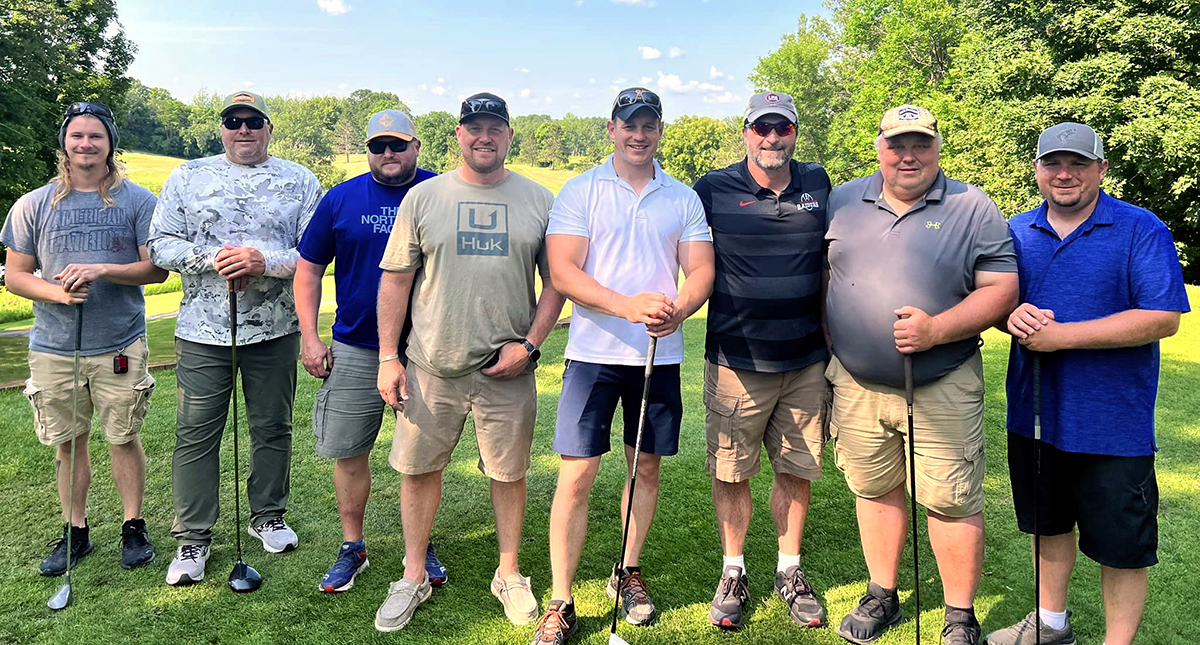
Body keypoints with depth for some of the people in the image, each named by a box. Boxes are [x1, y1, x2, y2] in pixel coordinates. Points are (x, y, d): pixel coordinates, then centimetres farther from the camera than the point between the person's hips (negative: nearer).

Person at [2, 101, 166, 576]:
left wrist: (101, 270, -17)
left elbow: (157, 268, -2)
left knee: (124, 439, 5)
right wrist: (55, 292, -13)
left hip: (120, 346, -2)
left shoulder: (138, 201, 1)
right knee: (68, 444, 10)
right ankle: (75, 531, 25)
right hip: (54, 348, 2)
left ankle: (134, 527, 20)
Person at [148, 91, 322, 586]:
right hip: (203, 330, 0)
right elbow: (160, 245, 3)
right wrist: (213, 259, -14)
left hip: (275, 328, 0)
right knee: (196, 433, 2)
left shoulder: (300, 182, 5)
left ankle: (268, 516, 30)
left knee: (272, 428, 11)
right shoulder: (188, 177, 8)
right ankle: (192, 539, 14)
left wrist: (265, 262, -18)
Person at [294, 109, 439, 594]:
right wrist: (309, 337, 0)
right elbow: (308, 268, 8)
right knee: (348, 452, 7)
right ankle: (352, 548, 25)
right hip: (355, 351, 1)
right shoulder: (341, 199, 3)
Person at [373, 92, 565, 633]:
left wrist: (528, 345, -6)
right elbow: (395, 280, 5)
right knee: (420, 467, 9)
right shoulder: (423, 197, 4)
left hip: (508, 369, 0)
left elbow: (556, 281, 5)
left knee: (509, 472, 10)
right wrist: (388, 357, 0)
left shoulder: (538, 201, 4)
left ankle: (509, 574, 29)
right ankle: (414, 577, 28)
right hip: (432, 365, 1)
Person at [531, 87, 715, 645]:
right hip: (594, 351, -3)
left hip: (661, 354, 3)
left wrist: (678, 308, -19)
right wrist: (627, 306, -22)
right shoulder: (580, 191, 2)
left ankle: (628, 574, 32)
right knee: (576, 477, -4)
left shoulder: (684, 198, 10)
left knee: (647, 469, 12)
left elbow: (701, 270, 4)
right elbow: (562, 271, -8)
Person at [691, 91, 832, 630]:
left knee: (796, 471, 11)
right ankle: (733, 575, 25)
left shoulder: (818, 185, 6)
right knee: (730, 472, 6)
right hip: (736, 361, -2)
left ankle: (789, 571, 29)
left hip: (806, 363, 2)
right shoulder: (714, 190, -3)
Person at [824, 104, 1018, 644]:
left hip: (942, 389, -3)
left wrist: (935, 330, -20)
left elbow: (1002, 290, -6)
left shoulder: (973, 209, -2)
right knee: (874, 490, 14)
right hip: (857, 386, 3)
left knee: (952, 502, 2)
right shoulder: (842, 202, 7)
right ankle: (882, 597, 32)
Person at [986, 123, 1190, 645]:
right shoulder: (1016, 231, 6)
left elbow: (1163, 318, -17)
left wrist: (1061, 335, -22)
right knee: (1049, 522, 21)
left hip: (1113, 423, -5)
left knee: (1120, 543, 6)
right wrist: (1012, 315, -12)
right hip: (1034, 412, 5)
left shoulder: (1142, 230, -9)